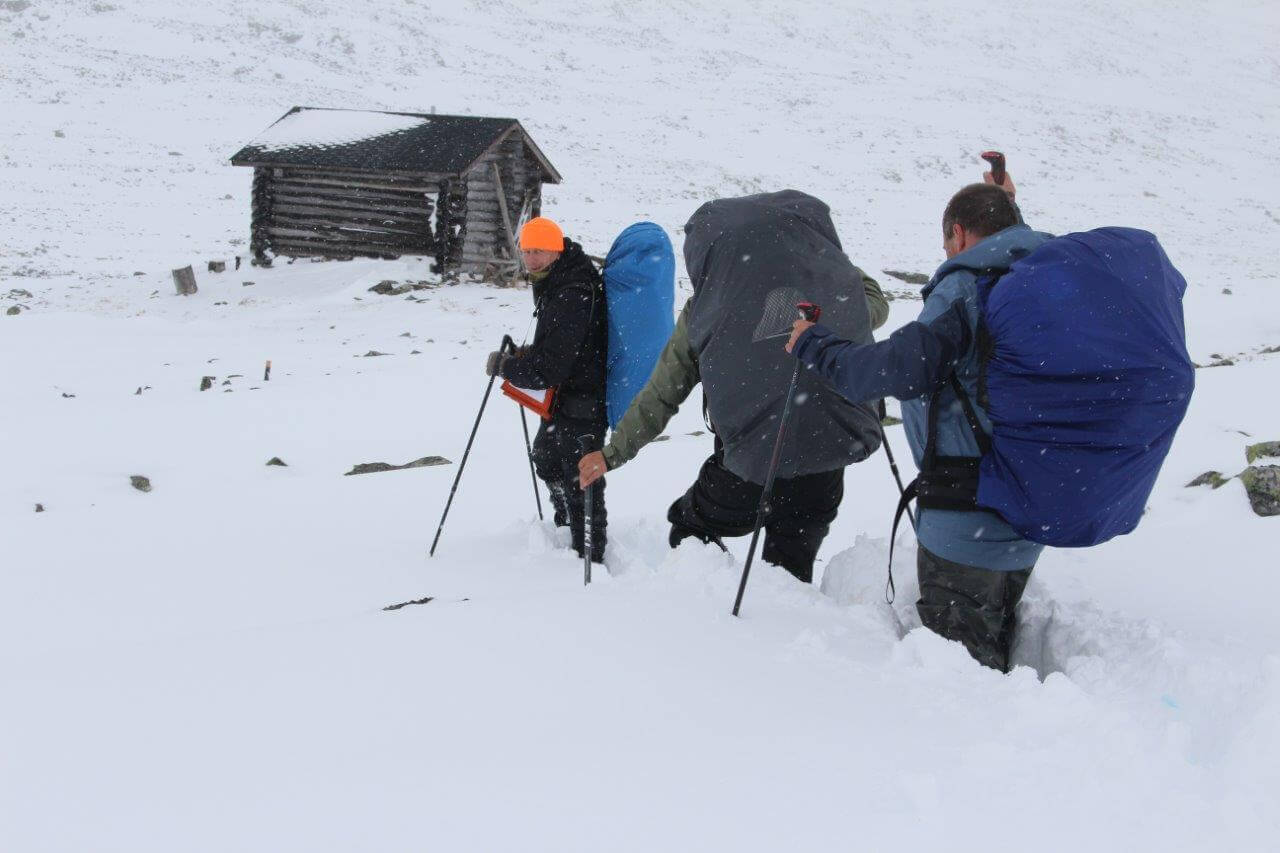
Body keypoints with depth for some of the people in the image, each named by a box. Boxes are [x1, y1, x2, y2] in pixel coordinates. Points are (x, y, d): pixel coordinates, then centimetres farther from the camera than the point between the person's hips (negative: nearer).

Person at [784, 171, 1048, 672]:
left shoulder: (965, 288, -18)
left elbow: (903, 367, -28)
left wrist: (814, 345, -16)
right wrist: (1007, 208, 42)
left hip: (967, 524, -9)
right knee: (995, 652, 25)